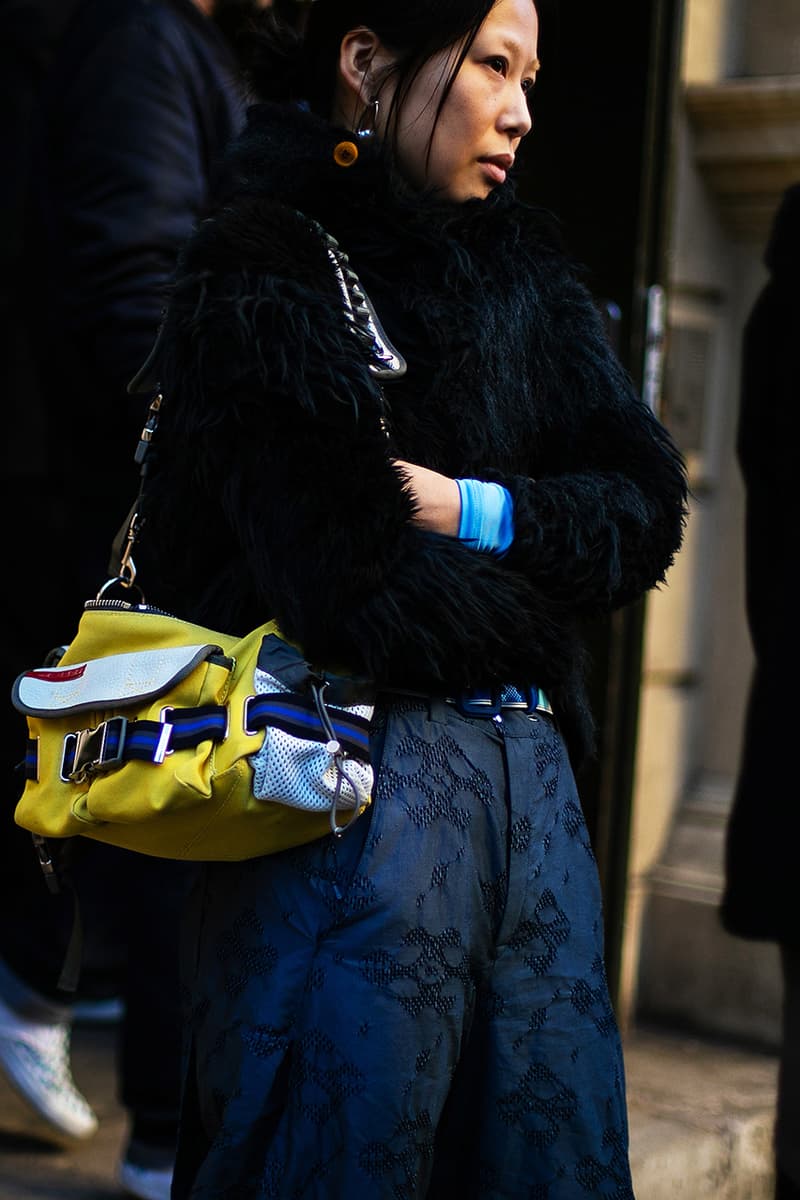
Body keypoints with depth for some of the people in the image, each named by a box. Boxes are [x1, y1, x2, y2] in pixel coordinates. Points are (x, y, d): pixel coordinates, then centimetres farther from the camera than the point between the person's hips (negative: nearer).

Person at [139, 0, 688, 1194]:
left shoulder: (522, 271, 15)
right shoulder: (263, 275, -7)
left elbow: (645, 508, 8)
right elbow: (360, 590, -16)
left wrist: (474, 512, -9)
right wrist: (529, 599, 1)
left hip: (534, 777, 7)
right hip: (365, 773, -7)